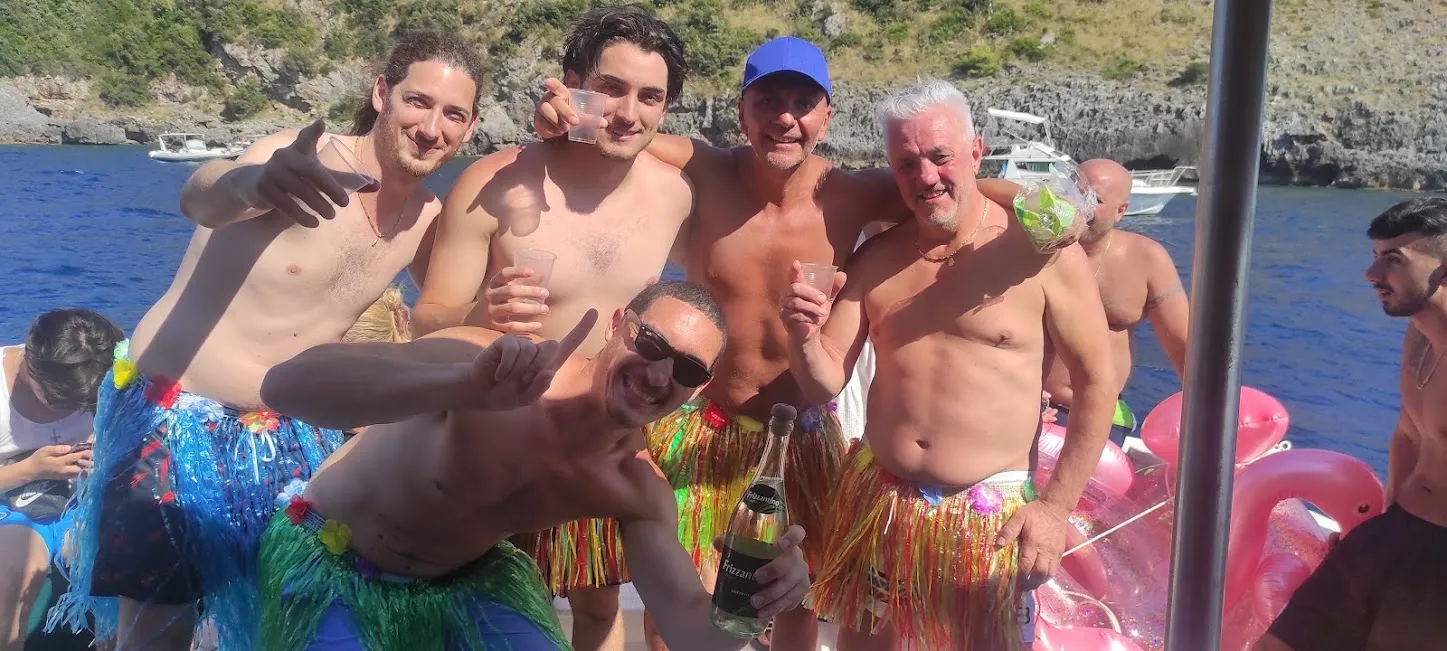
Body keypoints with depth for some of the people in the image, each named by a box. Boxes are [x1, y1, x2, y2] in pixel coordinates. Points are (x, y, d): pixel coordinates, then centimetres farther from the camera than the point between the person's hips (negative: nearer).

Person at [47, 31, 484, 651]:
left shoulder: (427, 218, -2)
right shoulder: (306, 158, -22)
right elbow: (199, 196, -43)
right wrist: (249, 182, -67)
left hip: (288, 435, 6)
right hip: (175, 419, -5)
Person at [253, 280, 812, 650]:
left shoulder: (639, 489, -15)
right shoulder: (488, 362, -34)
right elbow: (286, 384, -43)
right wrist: (462, 385, -59)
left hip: (466, 575, 4)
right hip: (331, 558, -4)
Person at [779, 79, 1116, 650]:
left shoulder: (1043, 252, -10)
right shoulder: (876, 259, 4)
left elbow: (1096, 383, -6)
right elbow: (825, 384, 4)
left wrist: (1057, 507, -8)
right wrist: (804, 338, -17)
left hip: (989, 514, -4)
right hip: (875, 502, 4)